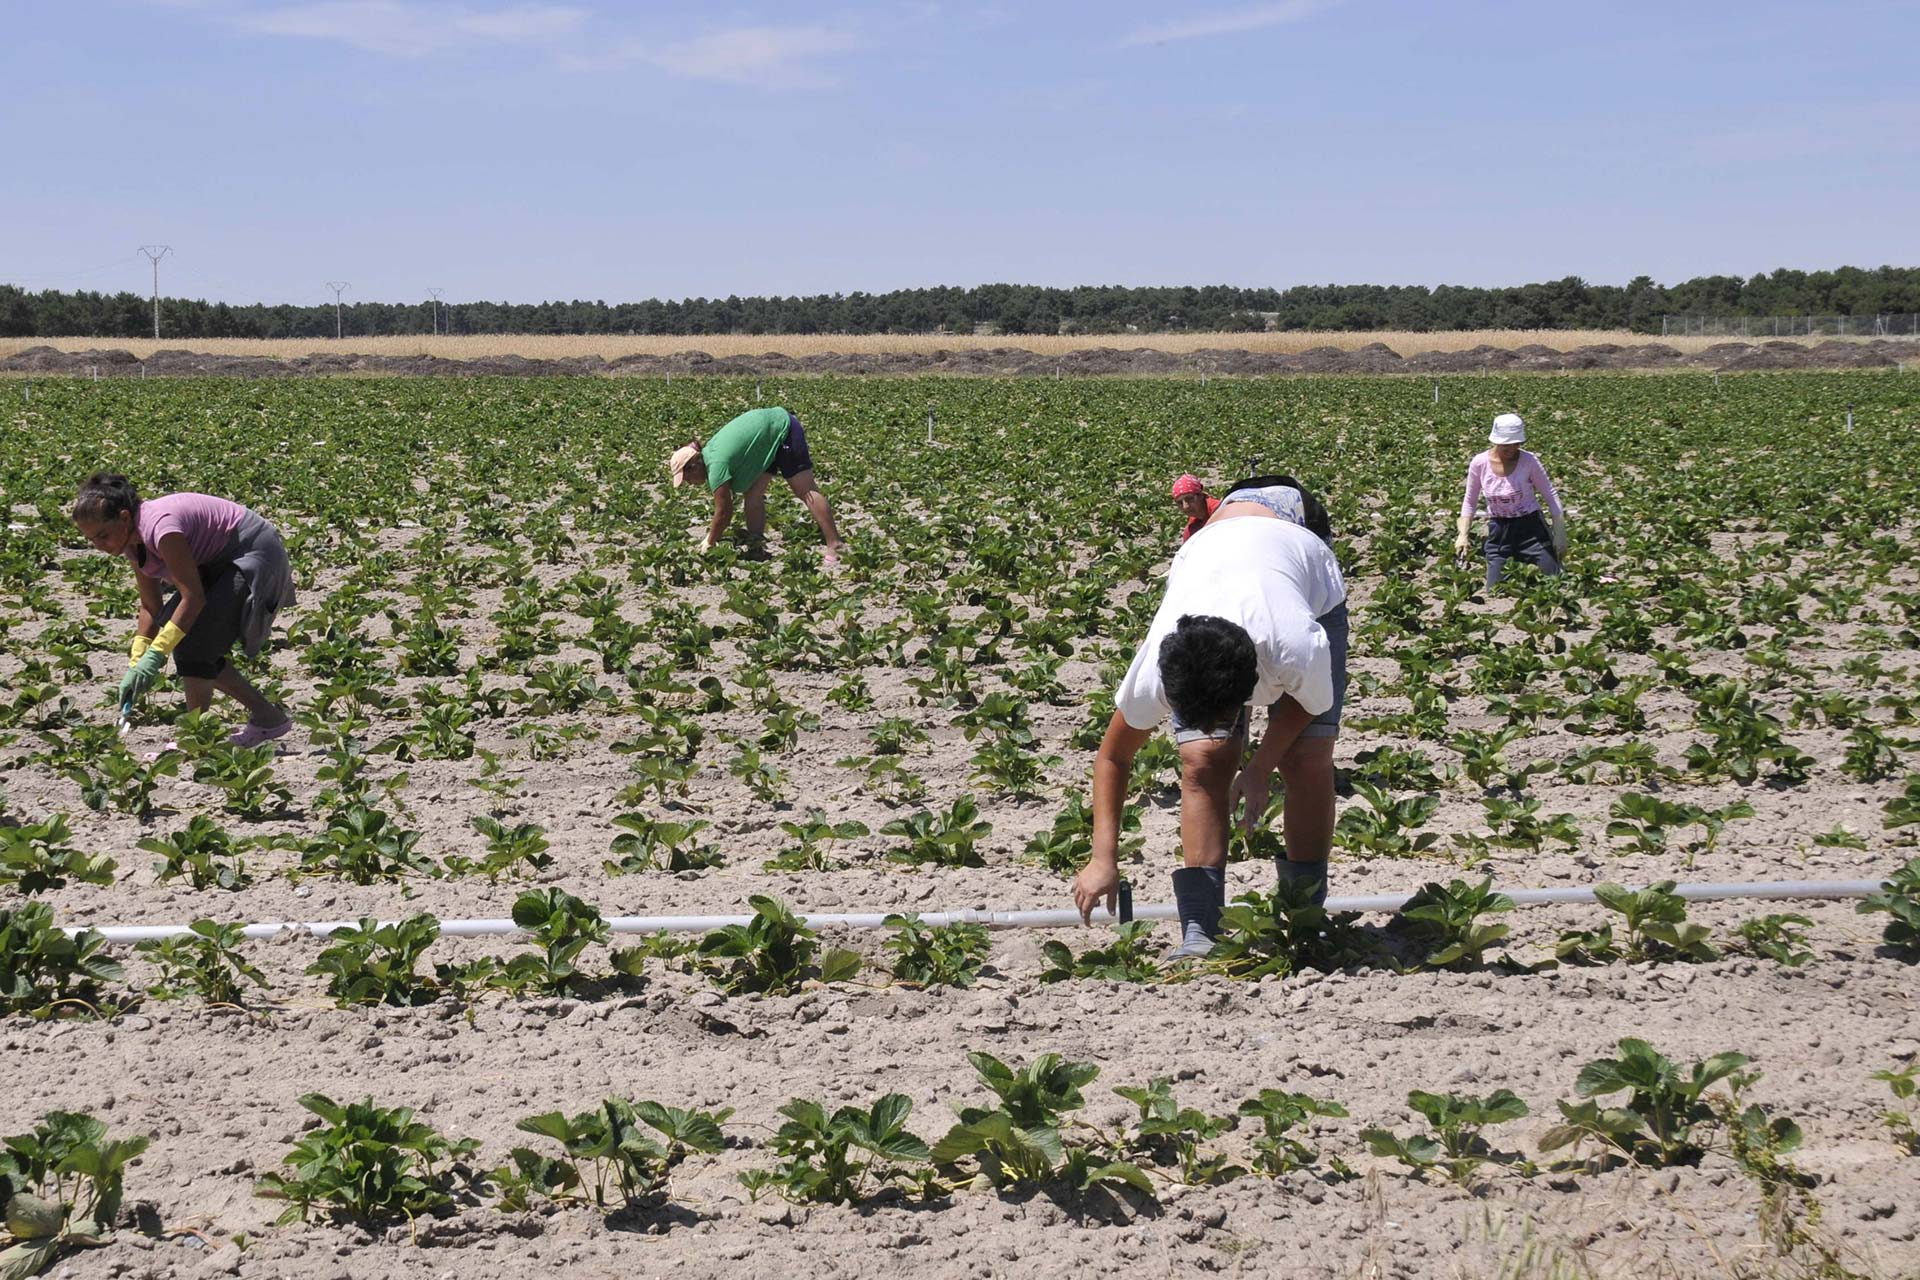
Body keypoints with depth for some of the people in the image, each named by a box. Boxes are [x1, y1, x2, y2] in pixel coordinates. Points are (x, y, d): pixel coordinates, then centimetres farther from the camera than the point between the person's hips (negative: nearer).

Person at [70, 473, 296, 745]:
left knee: (192, 646, -16)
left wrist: (154, 655, -31)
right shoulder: (132, 539, 1)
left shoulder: (159, 526, -28)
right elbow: (150, 607, 5)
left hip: (256, 556, -10)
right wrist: (135, 664, -5)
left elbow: (193, 597, -30)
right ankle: (266, 715, 15)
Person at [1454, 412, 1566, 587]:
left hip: (1530, 526, -2)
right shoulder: (1479, 463, -10)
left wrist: (1560, 533, -11)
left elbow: (1550, 496, -6)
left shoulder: (1529, 461, -15)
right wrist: (1463, 534, -7)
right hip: (1498, 531, 2)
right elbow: (1470, 501, 3)